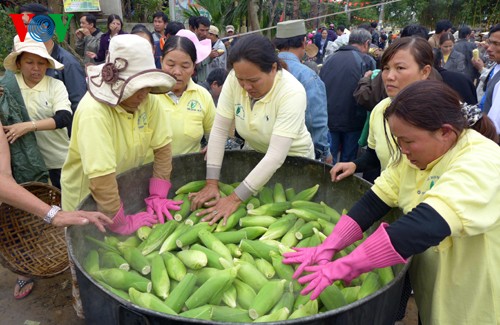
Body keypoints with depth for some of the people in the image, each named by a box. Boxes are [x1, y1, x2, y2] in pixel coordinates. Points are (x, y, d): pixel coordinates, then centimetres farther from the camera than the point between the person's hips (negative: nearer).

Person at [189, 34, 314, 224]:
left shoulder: (292, 93, -32)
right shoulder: (234, 80, -20)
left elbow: (276, 156, -37)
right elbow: (219, 130, -17)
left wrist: (235, 199, -38)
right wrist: (211, 183, -21)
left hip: (292, 160, -3)